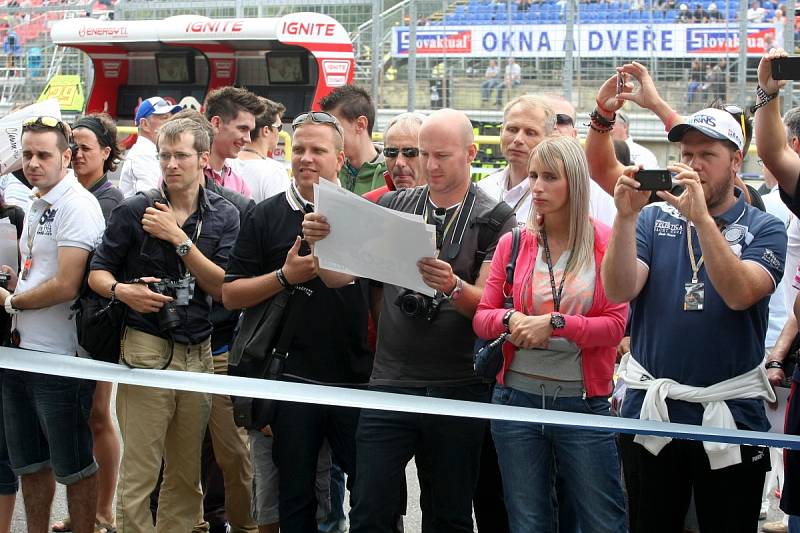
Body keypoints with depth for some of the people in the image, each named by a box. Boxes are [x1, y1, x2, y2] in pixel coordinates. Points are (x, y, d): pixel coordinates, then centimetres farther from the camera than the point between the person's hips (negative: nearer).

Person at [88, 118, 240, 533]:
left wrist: (179, 238, -12)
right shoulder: (134, 211, 0)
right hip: (146, 347, -3)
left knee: (187, 473, 11)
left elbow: (221, 286, -4)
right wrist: (122, 290, -17)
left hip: (199, 353, 3)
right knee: (138, 471, -4)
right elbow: (97, 272, 4)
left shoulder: (224, 216, 6)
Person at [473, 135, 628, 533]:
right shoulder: (513, 243, 5)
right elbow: (482, 317, 7)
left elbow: (615, 325, -8)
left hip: (583, 402, -3)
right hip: (517, 398, 3)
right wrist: (510, 319, -14)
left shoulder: (606, 243, -3)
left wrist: (554, 323, -19)